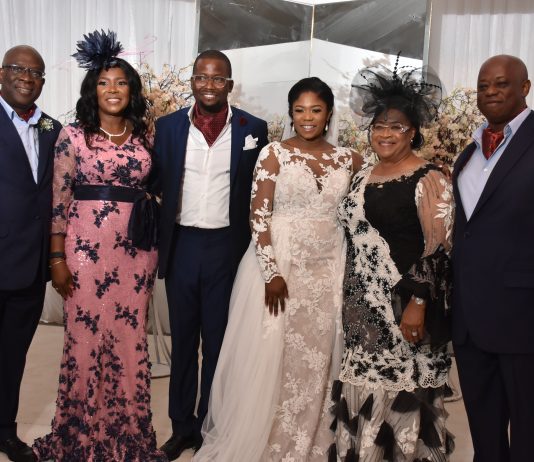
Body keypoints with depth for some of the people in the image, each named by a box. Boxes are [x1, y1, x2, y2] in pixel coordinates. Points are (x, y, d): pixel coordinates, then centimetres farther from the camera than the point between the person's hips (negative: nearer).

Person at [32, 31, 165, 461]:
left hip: (136, 249, 3)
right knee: (85, 337, 4)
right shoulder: (73, 135, 0)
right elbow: (59, 200, -2)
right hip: (86, 246, -2)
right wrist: (57, 258, -6)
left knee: (130, 339, 8)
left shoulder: (144, 136, 9)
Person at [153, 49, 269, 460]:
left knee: (218, 341, 10)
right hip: (181, 245, 2)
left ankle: (210, 424, 27)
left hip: (228, 247, -1)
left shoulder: (254, 129, -1)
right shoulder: (168, 126, 3)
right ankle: (182, 426, 28)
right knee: (182, 338, 13)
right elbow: (155, 185, 5)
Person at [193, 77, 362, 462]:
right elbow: (258, 215, -9)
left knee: (316, 359, 11)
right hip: (279, 263, -3)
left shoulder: (348, 159, 6)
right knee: (268, 356, 5)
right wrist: (271, 272, -15)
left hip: (328, 269, 3)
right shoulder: (274, 153, -4)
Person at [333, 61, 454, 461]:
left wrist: (418, 303, -20)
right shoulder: (364, 176, 12)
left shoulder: (428, 179, -10)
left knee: (403, 392, 3)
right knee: (362, 389, 14)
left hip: (404, 306, -7)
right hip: (363, 308, 7)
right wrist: (351, 299, 16)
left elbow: (438, 248, -14)